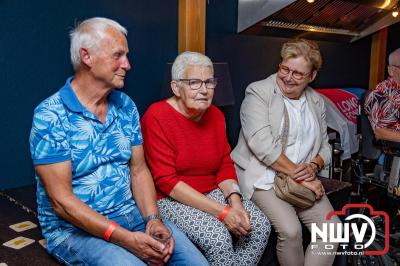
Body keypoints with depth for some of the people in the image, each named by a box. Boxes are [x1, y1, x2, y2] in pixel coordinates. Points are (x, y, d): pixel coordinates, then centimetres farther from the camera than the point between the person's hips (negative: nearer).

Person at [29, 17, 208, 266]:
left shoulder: (126, 106, 4)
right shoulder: (50, 116, -15)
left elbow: (139, 170, 6)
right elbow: (61, 201, -17)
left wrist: (153, 219, -10)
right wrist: (126, 239, -22)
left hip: (131, 213, 5)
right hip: (75, 227, -5)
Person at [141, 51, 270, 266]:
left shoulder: (215, 115, 4)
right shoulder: (157, 117, -16)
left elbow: (225, 165, 8)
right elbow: (166, 182, -20)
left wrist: (234, 199, -14)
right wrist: (222, 212, -24)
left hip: (212, 193, 7)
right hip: (169, 199, -6)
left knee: (260, 224, -11)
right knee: (218, 237, -27)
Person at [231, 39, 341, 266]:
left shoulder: (317, 102, 12)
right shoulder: (258, 92, -6)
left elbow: (325, 146, 17)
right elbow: (263, 145, -17)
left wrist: (313, 167, -7)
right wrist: (300, 176, -16)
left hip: (303, 180, 5)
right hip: (264, 178, -5)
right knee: (291, 230, -25)